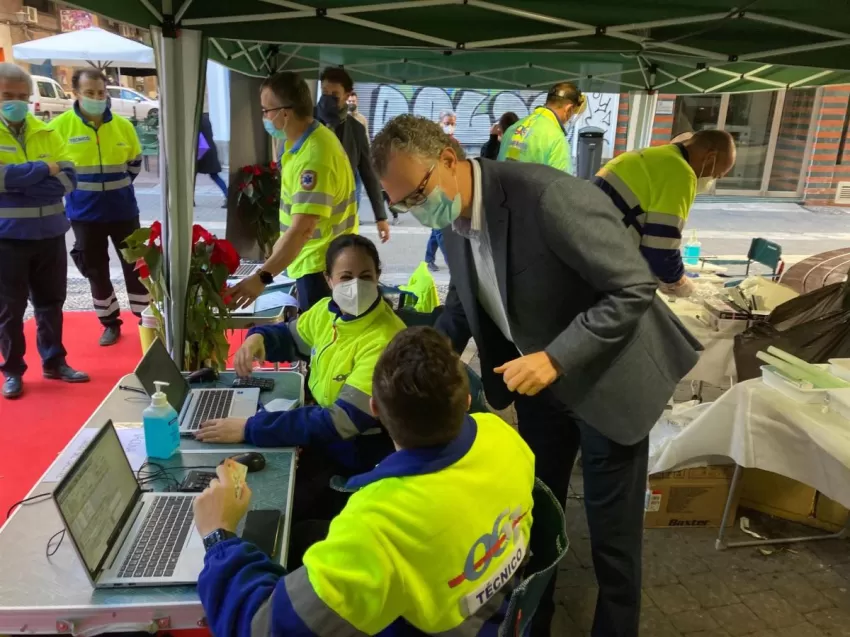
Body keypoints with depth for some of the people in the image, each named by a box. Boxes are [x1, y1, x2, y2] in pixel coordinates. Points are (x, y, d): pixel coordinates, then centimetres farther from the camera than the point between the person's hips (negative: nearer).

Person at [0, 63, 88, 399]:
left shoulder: (47, 133, 5)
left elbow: (68, 179, -6)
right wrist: (43, 169, -14)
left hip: (49, 233, 3)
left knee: (51, 302, 13)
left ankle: (54, 362, 27)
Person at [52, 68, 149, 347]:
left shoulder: (123, 125, -1)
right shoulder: (60, 126, -8)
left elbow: (134, 161, 15)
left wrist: (118, 187, 11)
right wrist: (73, 187, 2)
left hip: (123, 211, 1)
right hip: (85, 215, -1)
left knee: (135, 267, 6)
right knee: (96, 271, 9)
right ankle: (110, 323, 23)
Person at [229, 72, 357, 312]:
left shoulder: (314, 157, -28)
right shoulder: (310, 138, 4)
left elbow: (302, 229, -35)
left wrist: (262, 277, -37)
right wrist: (280, 246, 20)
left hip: (320, 266, -10)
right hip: (317, 260, 10)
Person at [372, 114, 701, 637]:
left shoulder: (548, 196, -30)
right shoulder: (453, 219, -5)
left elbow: (635, 288, -26)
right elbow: (463, 303, 10)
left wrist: (556, 358, -32)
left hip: (608, 380, -6)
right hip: (538, 379, 7)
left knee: (612, 535, 8)